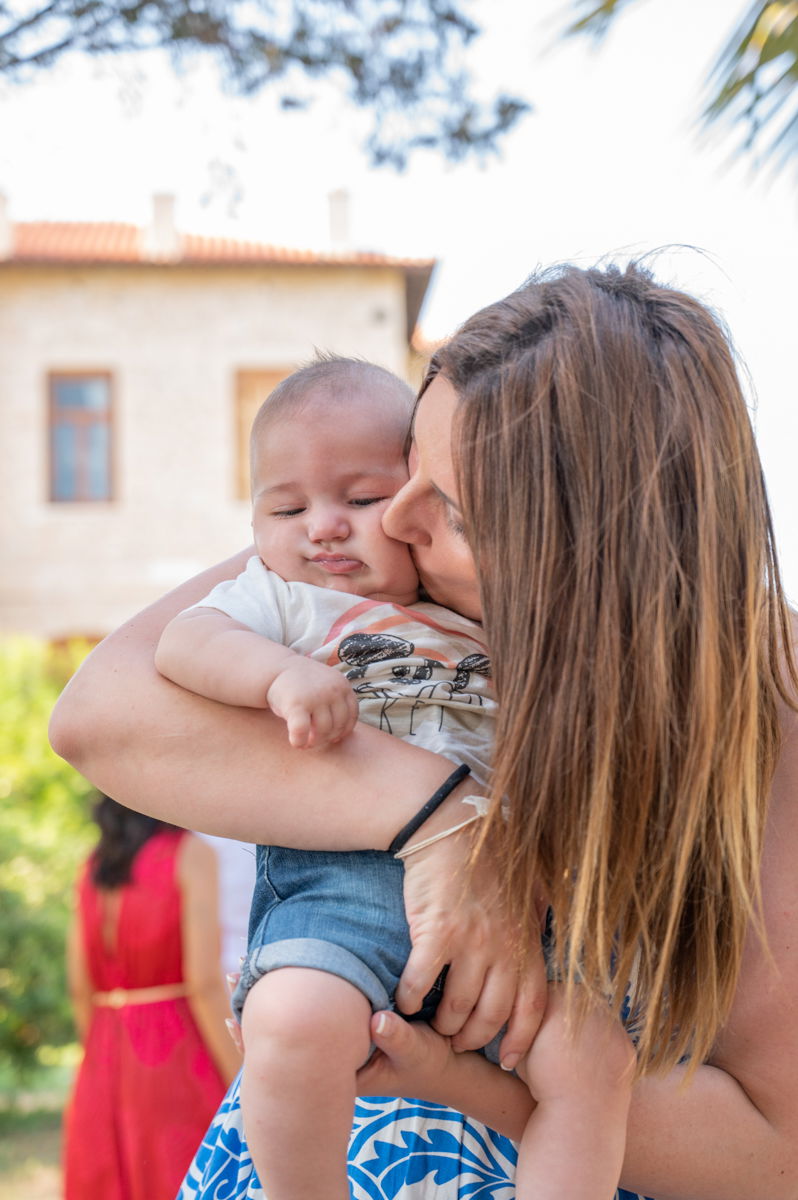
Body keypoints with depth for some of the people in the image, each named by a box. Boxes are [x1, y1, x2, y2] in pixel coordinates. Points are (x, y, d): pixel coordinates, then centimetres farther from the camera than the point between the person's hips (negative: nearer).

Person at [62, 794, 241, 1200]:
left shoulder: (94, 865, 10)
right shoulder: (191, 854, -8)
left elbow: (80, 987, 11)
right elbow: (205, 983, -15)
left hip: (106, 1068, 6)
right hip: (177, 1062, -6)